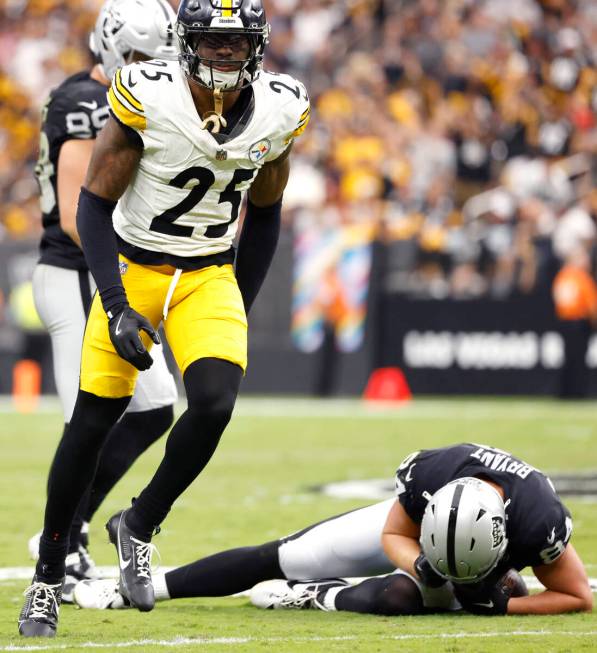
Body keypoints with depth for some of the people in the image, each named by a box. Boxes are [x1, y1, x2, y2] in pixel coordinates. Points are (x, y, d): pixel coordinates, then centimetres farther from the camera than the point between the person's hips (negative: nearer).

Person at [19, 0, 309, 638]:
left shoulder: (280, 110, -6)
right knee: (92, 422, -2)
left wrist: (240, 309, 11)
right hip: (132, 267, -2)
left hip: (210, 276, 2)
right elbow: (94, 204, -11)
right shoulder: (146, 98, -18)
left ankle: (138, 526, 4)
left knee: (214, 404, -20)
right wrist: (117, 307, -19)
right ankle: (48, 574, 17)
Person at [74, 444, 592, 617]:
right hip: (410, 520, 2)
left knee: (397, 596, -37)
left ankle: (321, 597, -7)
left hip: (497, 570, -2)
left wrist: (500, 605, -36)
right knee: (278, 558, -2)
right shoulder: (430, 474, -38)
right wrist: (422, 566, -38)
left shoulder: (538, 523, -44)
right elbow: (394, 536, -18)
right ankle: (144, 586, 9)